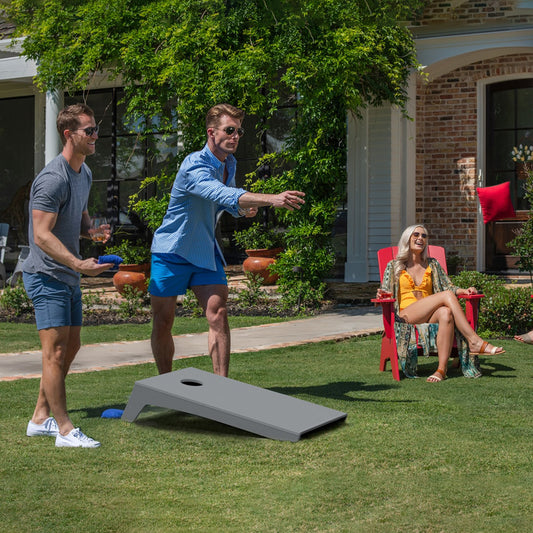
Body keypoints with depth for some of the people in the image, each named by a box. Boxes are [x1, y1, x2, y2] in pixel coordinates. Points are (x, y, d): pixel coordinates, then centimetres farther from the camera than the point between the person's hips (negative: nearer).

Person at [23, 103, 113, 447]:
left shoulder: (85, 173, 11)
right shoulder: (53, 179, -19)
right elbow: (42, 235, -24)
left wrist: (93, 230, 2)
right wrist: (79, 264, -34)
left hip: (69, 277, 10)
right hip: (47, 276, -10)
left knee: (71, 347, 15)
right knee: (56, 351, -10)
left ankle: (40, 419, 25)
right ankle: (64, 430, -6)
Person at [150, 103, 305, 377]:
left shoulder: (230, 164, 3)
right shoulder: (194, 166, -24)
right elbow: (224, 195, -41)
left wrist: (243, 209, -4)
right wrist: (273, 199, -52)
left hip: (205, 252, 6)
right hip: (172, 252, -6)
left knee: (218, 315, -11)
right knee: (162, 323, 2)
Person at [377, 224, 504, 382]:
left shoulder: (432, 264, 23)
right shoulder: (394, 266, 14)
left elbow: (448, 286, 18)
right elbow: (386, 294, 11)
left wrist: (464, 291, -2)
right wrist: (381, 294, -13)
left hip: (430, 315, 3)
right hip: (406, 315, -3)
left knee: (446, 313, -37)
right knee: (446, 296, -28)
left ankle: (442, 369, -46)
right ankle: (475, 342, -35)